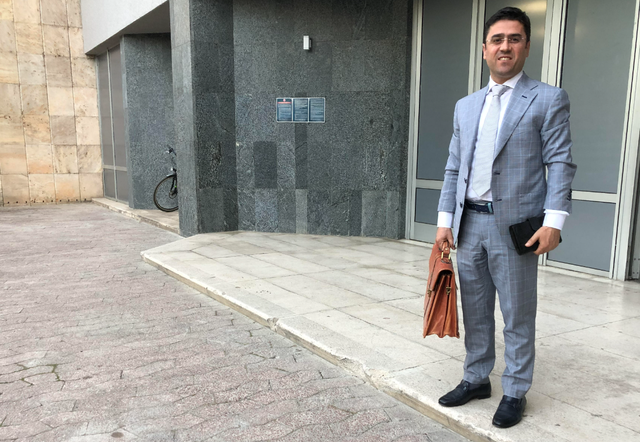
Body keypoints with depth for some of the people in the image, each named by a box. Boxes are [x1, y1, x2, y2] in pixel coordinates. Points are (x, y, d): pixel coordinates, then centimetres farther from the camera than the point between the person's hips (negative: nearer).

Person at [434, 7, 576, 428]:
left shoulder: (548, 100, 0)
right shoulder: (466, 106, 14)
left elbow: (560, 163, -6)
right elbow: (454, 168, 13)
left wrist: (554, 220, -17)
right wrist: (445, 219, 6)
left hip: (515, 226, -4)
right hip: (469, 223, 5)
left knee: (518, 315, 7)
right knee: (475, 311, 15)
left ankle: (515, 392, 23)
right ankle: (476, 379, 32)